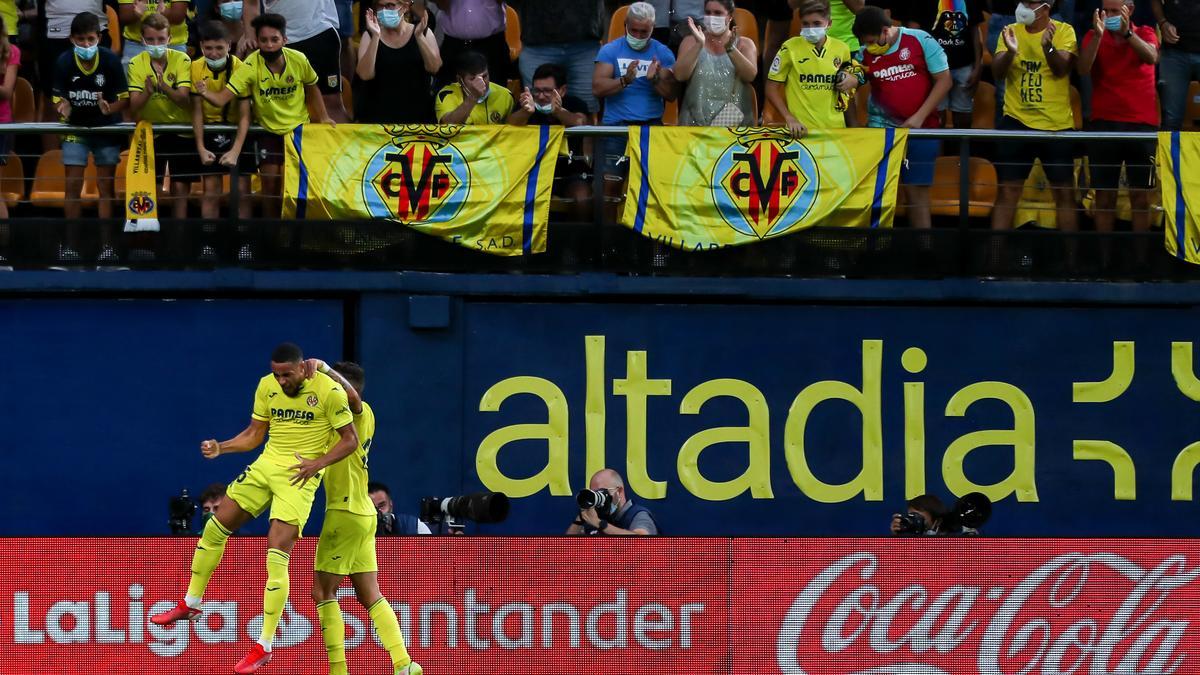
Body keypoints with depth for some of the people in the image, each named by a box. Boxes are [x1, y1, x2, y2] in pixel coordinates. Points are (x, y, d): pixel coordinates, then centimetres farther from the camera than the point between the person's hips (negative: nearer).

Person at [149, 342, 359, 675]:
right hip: (267, 464, 6)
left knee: (277, 555, -15)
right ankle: (190, 603, 28)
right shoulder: (267, 386, 2)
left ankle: (264, 647, -9)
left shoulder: (329, 391, -13)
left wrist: (317, 463, -20)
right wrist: (220, 448, -3)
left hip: (300, 476, -6)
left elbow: (350, 440, -7)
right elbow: (254, 434, 13)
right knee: (216, 526, 6)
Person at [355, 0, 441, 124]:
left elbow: (434, 68, -11)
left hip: (418, 114, 0)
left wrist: (419, 36, -23)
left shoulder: (423, 33, 3)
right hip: (379, 116, 0)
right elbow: (365, 75, -13)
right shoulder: (370, 36, 1)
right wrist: (376, 36, -21)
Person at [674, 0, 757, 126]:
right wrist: (699, 45, -17)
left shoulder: (744, 44, 10)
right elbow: (680, 75, -5)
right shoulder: (691, 42, 11)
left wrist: (730, 48, -22)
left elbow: (750, 75, -8)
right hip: (696, 121, 0)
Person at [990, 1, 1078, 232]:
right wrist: (1010, 52, -23)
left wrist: (1048, 46, -32)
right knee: (1007, 191, 0)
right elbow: (998, 73, -3)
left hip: (1057, 124, -2)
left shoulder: (1064, 31, -2)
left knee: (1064, 192, 3)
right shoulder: (1010, 32, 5)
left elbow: (1061, 70, -14)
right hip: (1016, 121, 2)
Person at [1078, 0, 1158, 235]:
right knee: (1104, 196, 0)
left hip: (1141, 121, 0)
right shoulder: (1094, 37, 5)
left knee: (1140, 197, 0)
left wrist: (1127, 33, -30)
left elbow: (1151, 57, -16)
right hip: (1103, 123, 1)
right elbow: (1083, 69, -12)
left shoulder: (1144, 34, 5)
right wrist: (1098, 35, -23)